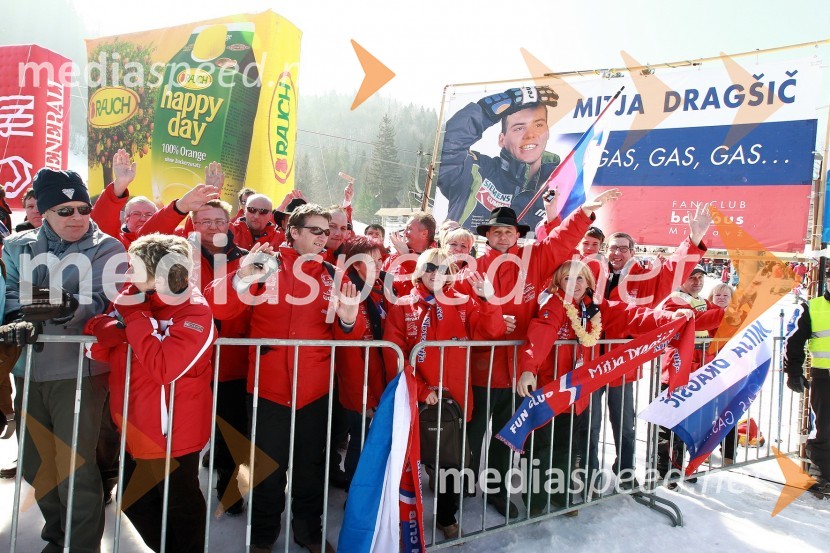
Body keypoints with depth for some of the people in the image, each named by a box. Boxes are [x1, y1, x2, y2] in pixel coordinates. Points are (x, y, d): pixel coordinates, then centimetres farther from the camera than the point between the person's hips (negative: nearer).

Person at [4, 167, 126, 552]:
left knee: (76, 467, -2)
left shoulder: (106, 249, -3)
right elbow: (8, 294, 4)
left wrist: (70, 307, -35)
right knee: (35, 463, 17)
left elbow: (99, 301, -15)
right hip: (26, 370, 5)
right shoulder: (17, 246, 10)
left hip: (77, 370, -5)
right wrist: (19, 316, -17)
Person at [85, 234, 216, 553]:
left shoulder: (194, 313, -20)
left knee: (180, 505, 11)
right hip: (135, 427, 8)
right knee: (135, 503, 23)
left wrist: (134, 316, -25)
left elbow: (163, 368, -31)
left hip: (174, 430, -8)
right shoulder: (136, 298, 2)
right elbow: (99, 347, 4)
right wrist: (109, 326, -19)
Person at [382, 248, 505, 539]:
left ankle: (447, 516, 34)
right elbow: (394, 354, -9)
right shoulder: (403, 306, -1)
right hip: (415, 397, -2)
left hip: (453, 396, 2)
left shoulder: (463, 304, 5)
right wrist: (419, 390, -17)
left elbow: (492, 332, -7)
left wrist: (488, 300, -23)